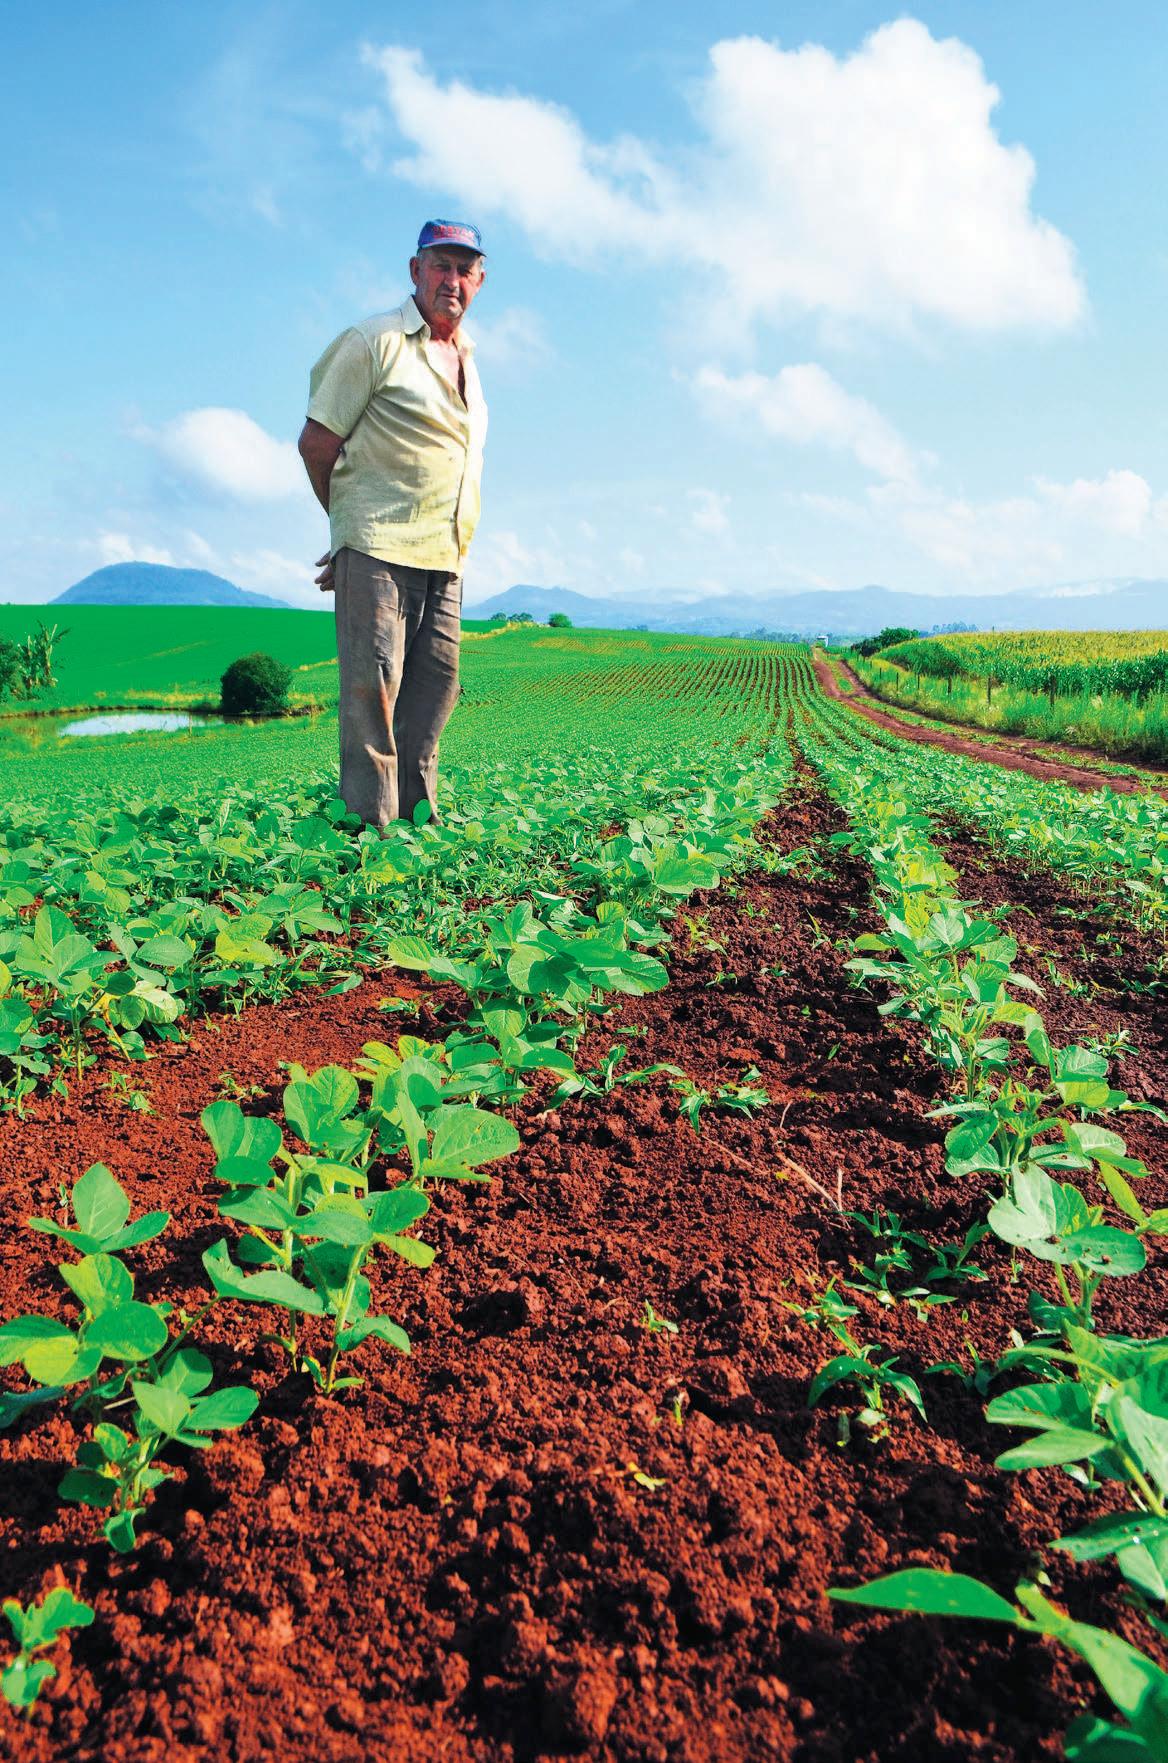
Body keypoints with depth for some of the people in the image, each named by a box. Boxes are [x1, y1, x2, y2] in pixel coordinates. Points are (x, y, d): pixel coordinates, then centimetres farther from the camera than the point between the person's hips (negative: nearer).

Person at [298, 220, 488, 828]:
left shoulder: (465, 357, 20)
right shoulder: (374, 341, -2)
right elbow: (317, 441, -2)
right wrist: (352, 521, 9)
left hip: (444, 557, 7)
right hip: (378, 548, -7)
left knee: (436, 682, 7)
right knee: (373, 684, -9)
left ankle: (417, 814, 16)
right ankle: (371, 824, -5)